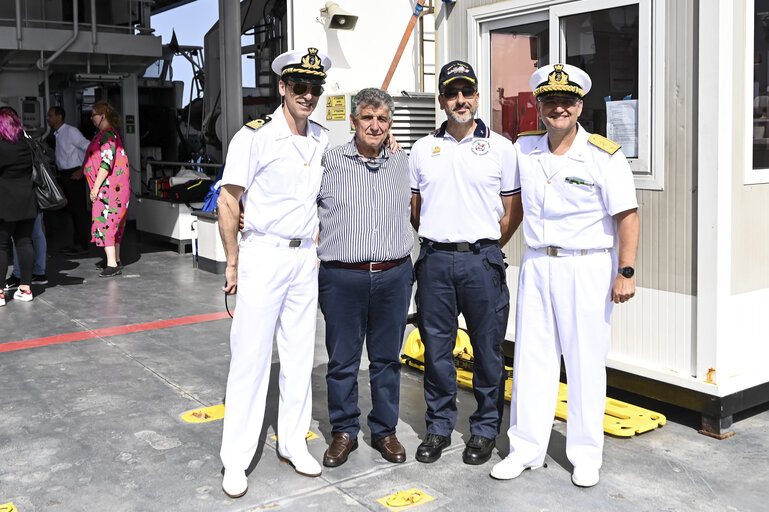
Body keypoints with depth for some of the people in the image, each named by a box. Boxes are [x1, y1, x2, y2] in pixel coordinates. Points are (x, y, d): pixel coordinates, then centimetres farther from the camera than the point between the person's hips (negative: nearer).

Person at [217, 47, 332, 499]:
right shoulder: (255, 136, -9)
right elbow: (228, 200, -8)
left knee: (300, 355, 12)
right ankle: (236, 460, 10)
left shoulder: (323, 141, 8)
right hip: (263, 255, -5)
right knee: (251, 358, -1)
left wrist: (318, 249, 12)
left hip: (305, 258, 5)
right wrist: (233, 263, -8)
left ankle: (293, 442, 27)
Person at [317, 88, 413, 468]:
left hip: (393, 276, 2)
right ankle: (344, 432, 23)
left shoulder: (403, 165, 10)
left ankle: (384, 430, 26)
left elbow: (416, 208, 24)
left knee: (387, 358, 11)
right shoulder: (329, 162, 2)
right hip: (342, 277, -2)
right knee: (342, 360, 6)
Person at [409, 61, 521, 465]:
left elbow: (513, 209, 6)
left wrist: (487, 247, 2)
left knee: (487, 348, 4)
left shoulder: (500, 147, 3)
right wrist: (434, 243, 11)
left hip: (482, 261, -2)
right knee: (436, 346, 8)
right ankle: (439, 427, 22)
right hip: (435, 261, 2)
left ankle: (485, 429, 19)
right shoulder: (423, 149, 10)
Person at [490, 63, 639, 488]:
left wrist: (626, 272, -14)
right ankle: (526, 449, 20)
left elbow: (627, 216, -9)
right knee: (531, 359, 8)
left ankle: (586, 455, 18)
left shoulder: (605, 156, -8)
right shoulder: (523, 149, 6)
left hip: (588, 267, -4)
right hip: (536, 265, 4)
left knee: (586, 364, 3)